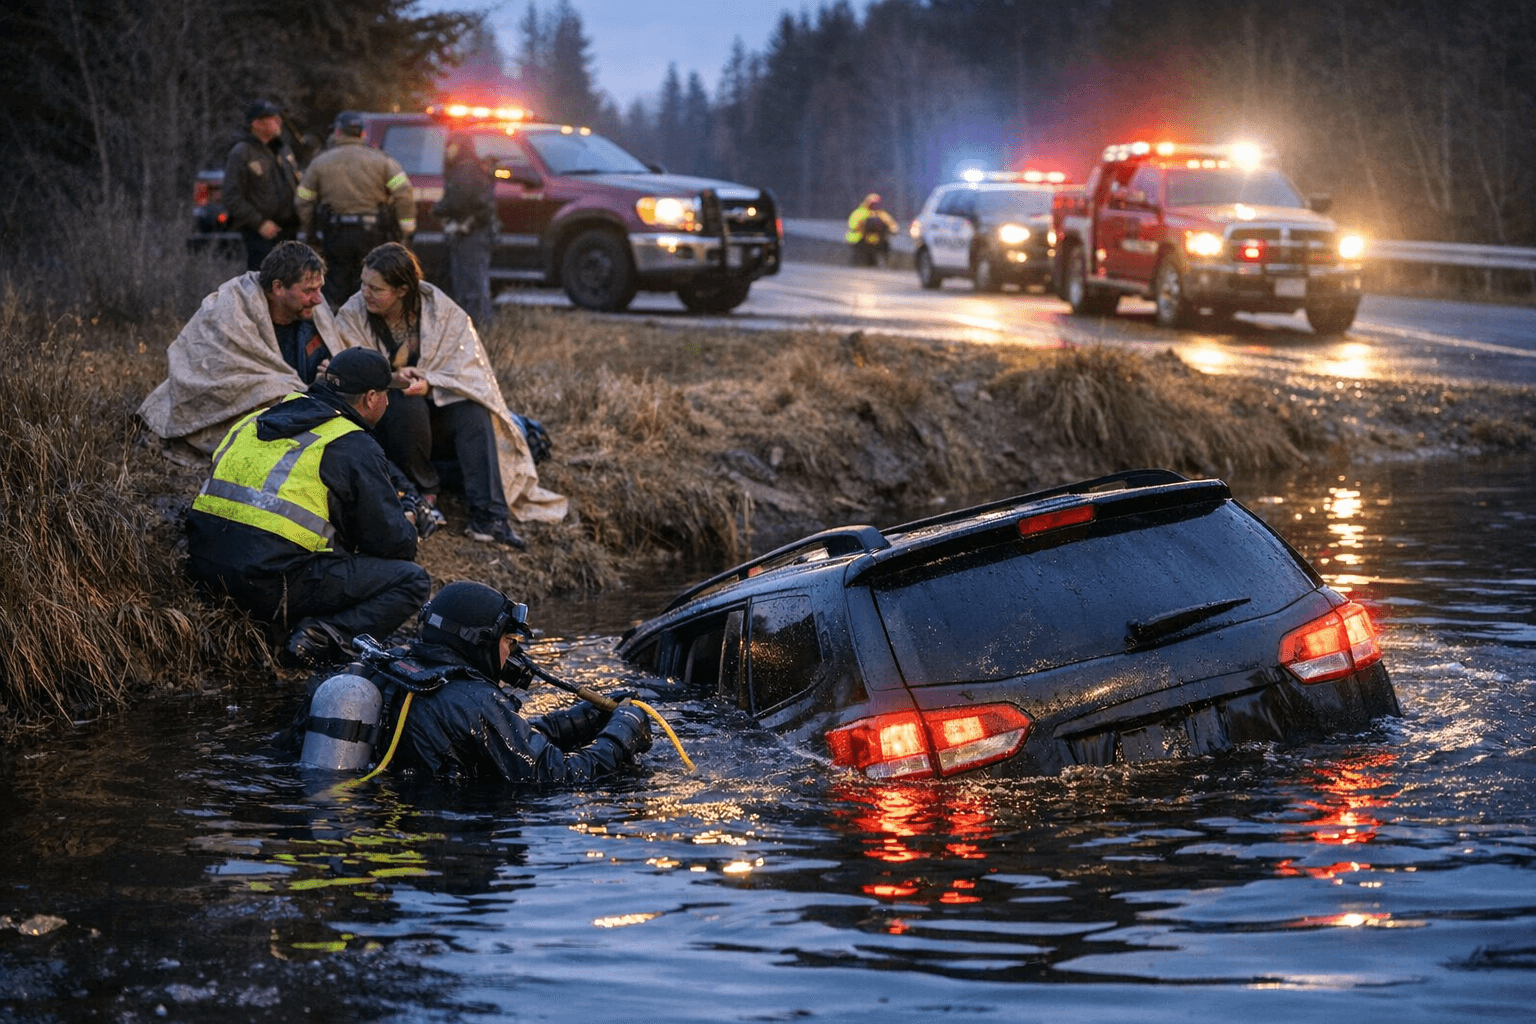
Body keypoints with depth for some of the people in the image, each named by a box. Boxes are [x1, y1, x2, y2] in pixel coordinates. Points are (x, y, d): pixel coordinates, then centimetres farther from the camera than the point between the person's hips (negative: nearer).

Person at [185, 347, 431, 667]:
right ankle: (325, 636, -18)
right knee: (412, 580, 2)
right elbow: (392, 542, -1)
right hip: (274, 587, -8)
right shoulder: (354, 447, -2)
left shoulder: (256, 421, 19)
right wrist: (408, 532, 27)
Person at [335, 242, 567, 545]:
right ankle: (424, 491, -16)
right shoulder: (352, 316, -7)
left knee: (472, 408, -29)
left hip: (437, 412, 1)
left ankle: (488, 516, -39)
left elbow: (466, 368, -12)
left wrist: (430, 383, -31)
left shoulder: (439, 309, -6)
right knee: (406, 405, -35)